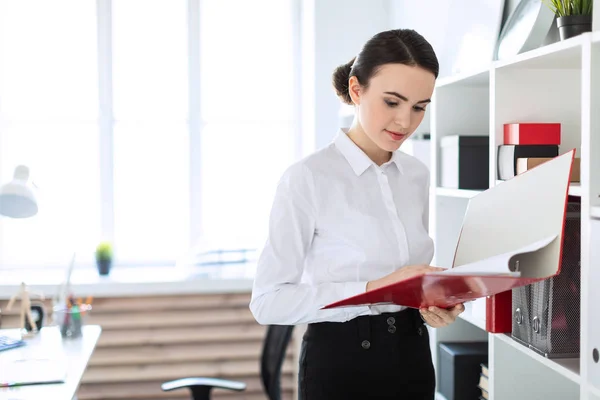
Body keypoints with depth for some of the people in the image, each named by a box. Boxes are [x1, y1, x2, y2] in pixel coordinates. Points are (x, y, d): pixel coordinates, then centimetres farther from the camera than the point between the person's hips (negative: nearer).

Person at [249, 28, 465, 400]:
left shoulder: (418, 175, 3)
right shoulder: (307, 178, -16)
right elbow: (268, 301, -18)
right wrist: (372, 290, -27)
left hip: (412, 355, 6)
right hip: (341, 362, -6)